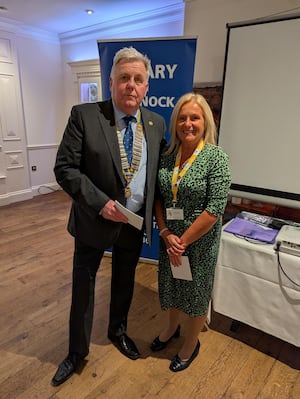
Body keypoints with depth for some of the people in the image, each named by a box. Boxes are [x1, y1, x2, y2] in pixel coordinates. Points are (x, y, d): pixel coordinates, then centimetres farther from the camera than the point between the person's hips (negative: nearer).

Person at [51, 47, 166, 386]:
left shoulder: (156, 123, 0)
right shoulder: (84, 115, -11)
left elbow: (159, 170, 6)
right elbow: (65, 167, -14)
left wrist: (150, 214, -3)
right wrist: (101, 203, -22)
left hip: (136, 224, 4)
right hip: (95, 220, -3)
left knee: (124, 282, 22)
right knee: (83, 286, 13)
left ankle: (118, 331, 51)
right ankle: (78, 351, 39)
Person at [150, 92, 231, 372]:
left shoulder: (216, 158, -15)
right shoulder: (167, 157, -1)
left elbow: (214, 210, -19)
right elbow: (158, 198, 2)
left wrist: (183, 241, -16)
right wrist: (166, 234, -9)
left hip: (199, 241, -4)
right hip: (169, 238, 5)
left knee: (195, 292, 15)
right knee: (171, 286, 22)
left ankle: (191, 344, 42)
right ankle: (172, 328, 52)